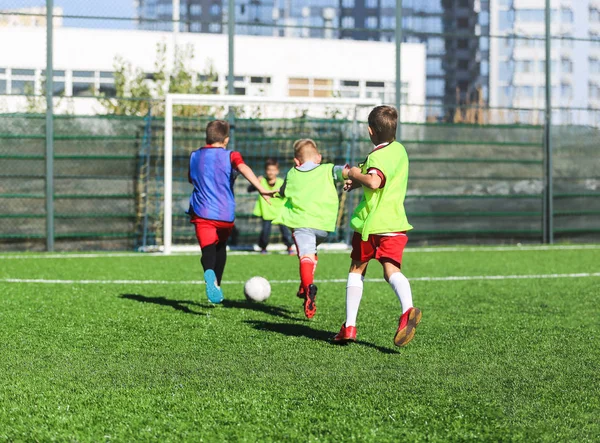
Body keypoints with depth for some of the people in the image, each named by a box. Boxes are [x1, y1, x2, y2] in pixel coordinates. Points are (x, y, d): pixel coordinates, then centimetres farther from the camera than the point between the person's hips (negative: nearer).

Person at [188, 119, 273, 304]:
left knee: (208, 249, -12)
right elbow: (244, 169, -22)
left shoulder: (195, 156, 10)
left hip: (202, 212, 0)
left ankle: (209, 272, -45)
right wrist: (262, 189, -32)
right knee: (221, 247, 24)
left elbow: (190, 179, 27)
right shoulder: (230, 156, -1)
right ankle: (216, 286, 25)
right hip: (225, 214, 0)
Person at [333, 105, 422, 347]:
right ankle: (408, 309, -39)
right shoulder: (399, 150, 14)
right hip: (394, 223, 5)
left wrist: (356, 175, -14)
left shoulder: (377, 156, -13)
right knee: (392, 269, -9)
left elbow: (374, 181, -33)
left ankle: (349, 326, 16)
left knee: (357, 269, 13)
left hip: (369, 223, -5)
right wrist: (358, 181, 16)